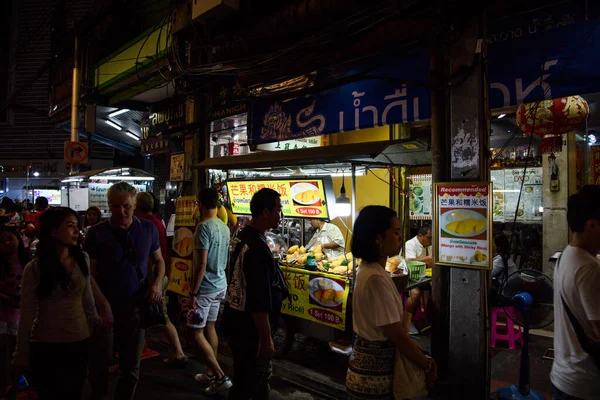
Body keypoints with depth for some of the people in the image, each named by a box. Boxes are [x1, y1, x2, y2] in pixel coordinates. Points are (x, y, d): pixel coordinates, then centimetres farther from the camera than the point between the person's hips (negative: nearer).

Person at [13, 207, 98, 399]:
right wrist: (21, 358, -4)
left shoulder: (83, 259, -2)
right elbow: (27, 315, -8)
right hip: (46, 347, -3)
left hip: (80, 343, 3)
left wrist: (96, 323, 17)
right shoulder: (34, 268, -12)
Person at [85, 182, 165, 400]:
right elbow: (90, 273, -8)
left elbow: (158, 260, 11)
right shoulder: (96, 233, -8)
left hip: (137, 308, 2)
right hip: (105, 308, -2)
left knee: (131, 368, 16)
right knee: (99, 365, 11)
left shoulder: (148, 229, -1)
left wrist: (157, 283, -8)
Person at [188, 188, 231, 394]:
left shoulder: (204, 227, -20)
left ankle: (221, 377, 2)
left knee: (197, 332, 2)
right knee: (210, 327, 18)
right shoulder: (224, 227, 5)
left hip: (206, 288, -8)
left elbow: (201, 264, -22)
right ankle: (211, 373, 29)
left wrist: (193, 292, -15)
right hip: (220, 285, 8)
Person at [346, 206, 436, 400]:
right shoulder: (376, 277, -25)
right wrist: (427, 364, -9)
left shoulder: (369, 269, 5)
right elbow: (397, 334, -22)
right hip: (375, 371, -9)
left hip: (371, 361, 9)